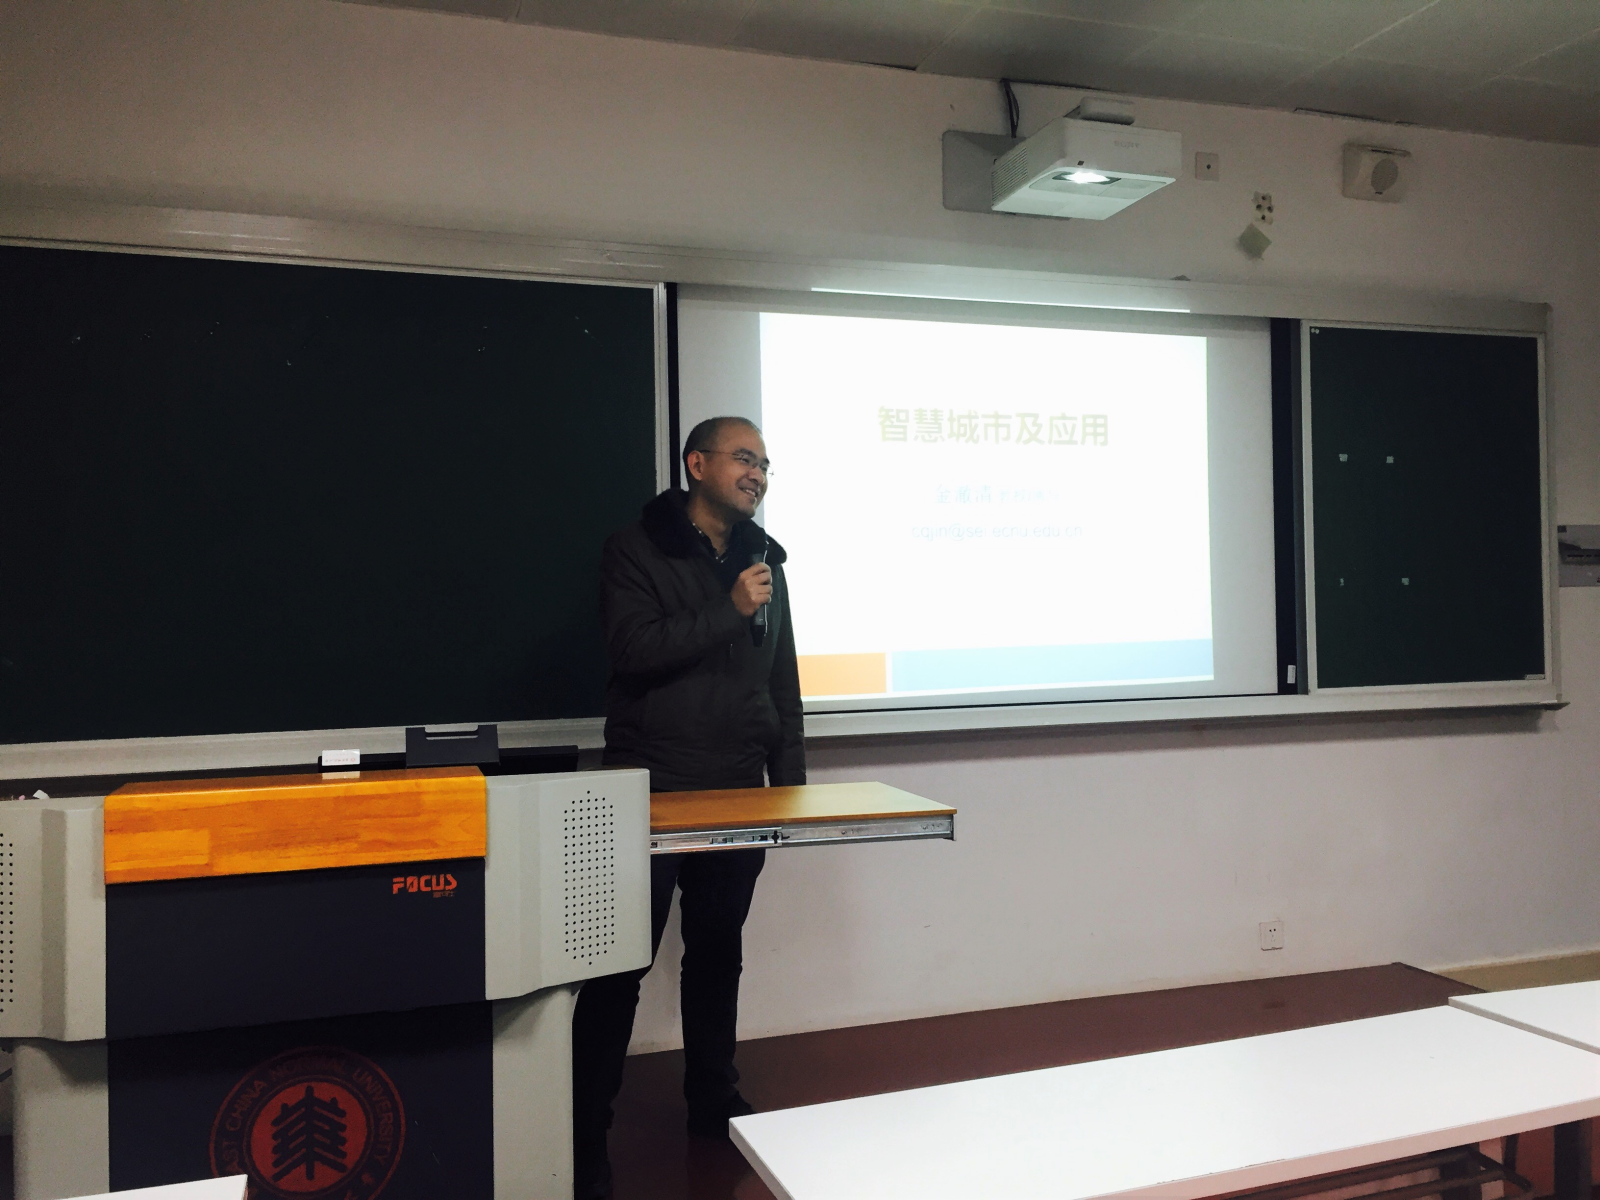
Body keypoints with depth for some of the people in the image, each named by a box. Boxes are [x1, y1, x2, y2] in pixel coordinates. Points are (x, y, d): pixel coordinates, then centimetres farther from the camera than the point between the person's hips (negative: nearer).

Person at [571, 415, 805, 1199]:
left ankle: (713, 1101, 30)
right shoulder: (637, 551, -4)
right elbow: (635, 649, -19)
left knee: (718, 955, 15)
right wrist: (729, 611, -19)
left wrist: (790, 781, 9)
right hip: (652, 793, -5)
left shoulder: (765, 562, 12)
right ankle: (586, 1131, 11)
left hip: (736, 793, 5)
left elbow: (783, 684, 13)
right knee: (621, 965, -1)